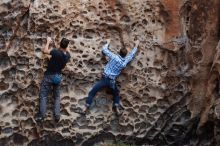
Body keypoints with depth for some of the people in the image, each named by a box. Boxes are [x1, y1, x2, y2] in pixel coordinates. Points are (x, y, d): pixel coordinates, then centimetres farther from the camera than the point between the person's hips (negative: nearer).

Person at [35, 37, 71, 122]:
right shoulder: (67, 56, -4)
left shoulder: (56, 52, -23)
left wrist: (48, 42, -5)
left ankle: (41, 116, -3)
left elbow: (45, 51, -16)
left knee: (43, 96, 1)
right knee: (57, 96, 15)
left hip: (49, 76, -5)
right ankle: (57, 116, 7)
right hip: (58, 77, 5)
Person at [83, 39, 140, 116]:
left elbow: (104, 49, 5)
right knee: (116, 94, 27)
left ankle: (86, 107, -4)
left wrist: (108, 42, 24)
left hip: (104, 79, -2)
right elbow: (132, 54, 20)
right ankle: (116, 107, 7)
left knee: (92, 92, 4)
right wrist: (136, 45, 34)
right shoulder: (125, 61, 3)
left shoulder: (114, 57, -5)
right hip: (112, 81, 2)